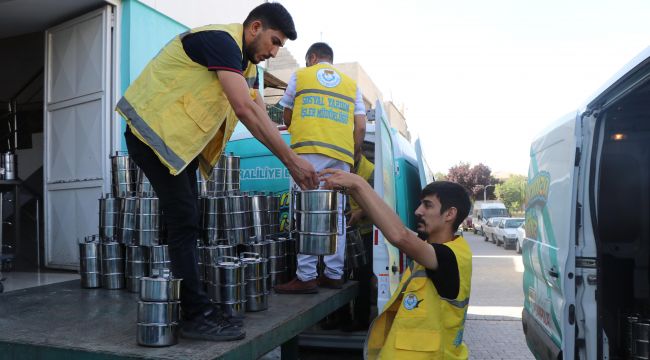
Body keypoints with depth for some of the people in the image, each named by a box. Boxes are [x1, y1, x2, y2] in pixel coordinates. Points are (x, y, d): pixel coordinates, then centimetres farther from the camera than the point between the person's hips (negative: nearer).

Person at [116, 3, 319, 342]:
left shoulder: (246, 64, 12)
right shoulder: (222, 40, -18)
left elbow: (260, 117, 7)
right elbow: (245, 109, -29)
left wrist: (289, 163, -3)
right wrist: (292, 159, -28)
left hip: (179, 139, 10)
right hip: (152, 131, -10)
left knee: (186, 221, 9)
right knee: (183, 219, -12)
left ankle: (189, 302, 17)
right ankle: (196, 315, -6)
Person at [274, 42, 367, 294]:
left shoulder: (300, 76, 15)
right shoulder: (351, 84, 20)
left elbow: (287, 119, 20)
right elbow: (361, 127, 11)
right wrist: (354, 158, 20)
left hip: (308, 151, -3)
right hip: (341, 154, 4)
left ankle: (306, 277, -8)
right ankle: (334, 274, 10)